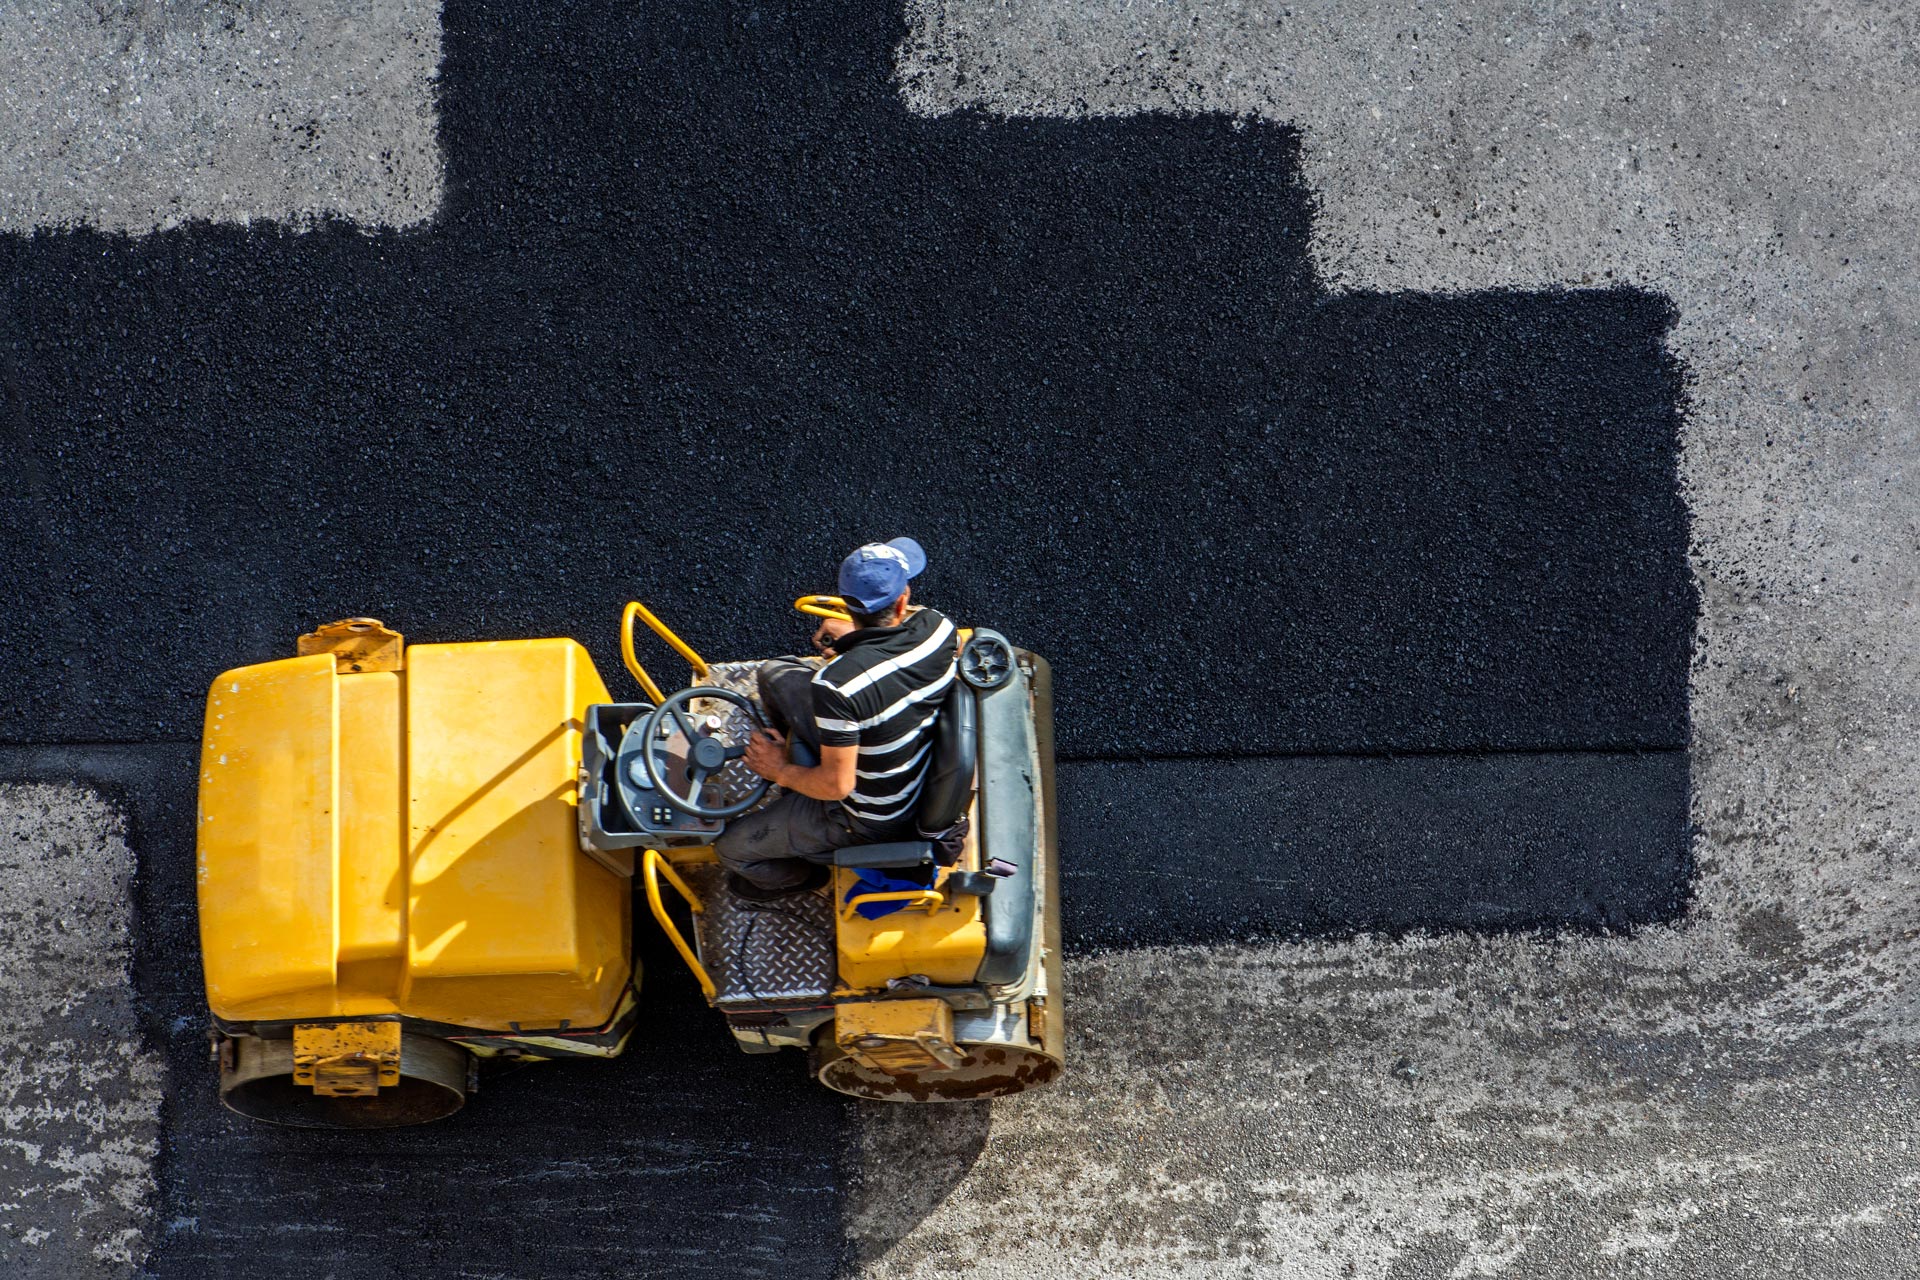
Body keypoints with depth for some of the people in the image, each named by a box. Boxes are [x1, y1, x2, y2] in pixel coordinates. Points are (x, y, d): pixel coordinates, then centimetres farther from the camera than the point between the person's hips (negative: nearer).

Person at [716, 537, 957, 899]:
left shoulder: (838, 685, -39)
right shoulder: (938, 628, -20)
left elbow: (837, 785, -29)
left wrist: (782, 771, -10)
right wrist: (854, 635, 1)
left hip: (866, 822, -7)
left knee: (729, 846, 10)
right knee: (776, 675, 14)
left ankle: (797, 875, 41)